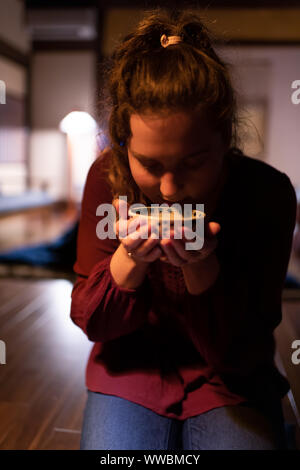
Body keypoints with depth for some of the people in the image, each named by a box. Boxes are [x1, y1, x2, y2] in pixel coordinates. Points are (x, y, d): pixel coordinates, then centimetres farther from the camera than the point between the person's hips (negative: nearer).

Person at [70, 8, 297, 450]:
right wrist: (131, 259, -30)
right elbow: (90, 322, -10)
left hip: (230, 380, 0)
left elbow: (240, 355, -17)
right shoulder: (108, 177, -15)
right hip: (132, 365, 1)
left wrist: (200, 267, -35)